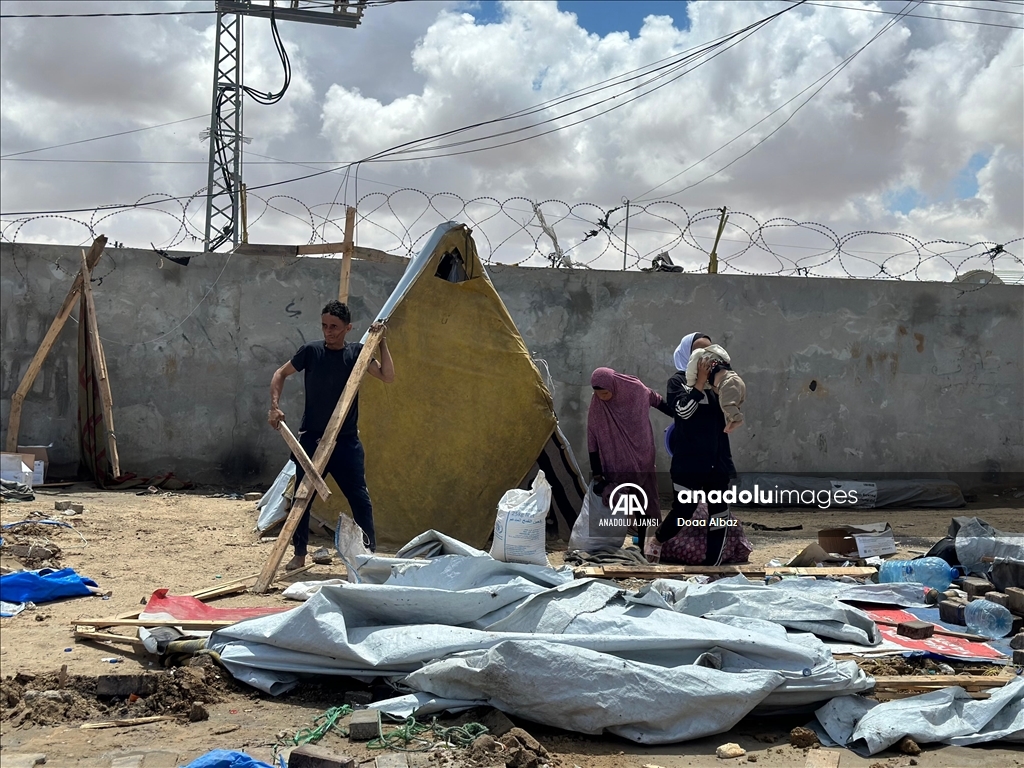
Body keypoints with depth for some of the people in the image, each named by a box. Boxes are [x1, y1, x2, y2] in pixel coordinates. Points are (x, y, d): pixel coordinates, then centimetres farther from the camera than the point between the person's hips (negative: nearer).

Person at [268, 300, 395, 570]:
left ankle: (370, 552, 11)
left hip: (346, 441, 0)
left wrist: (382, 343, -10)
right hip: (311, 438, 0)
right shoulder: (310, 351, -2)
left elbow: (388, 377, -7)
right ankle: (299, 554, 21)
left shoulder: (357, 352, 0)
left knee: (359, 497, 0)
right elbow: (281, 374, 8)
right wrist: (275, 405, -5)